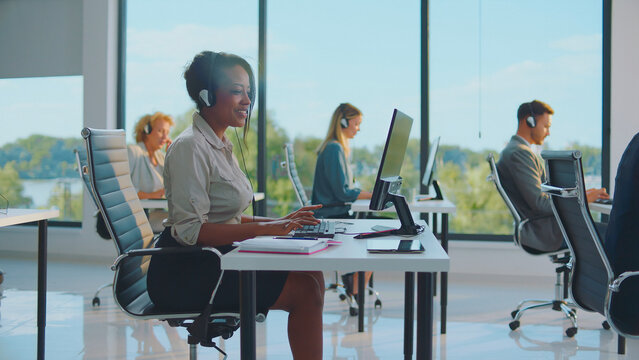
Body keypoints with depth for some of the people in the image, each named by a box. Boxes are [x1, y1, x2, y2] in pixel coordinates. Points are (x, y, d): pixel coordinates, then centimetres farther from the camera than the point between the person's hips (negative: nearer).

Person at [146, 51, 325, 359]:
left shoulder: (220, 146, 17)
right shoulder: (189, 147, -13)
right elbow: (190, 230, -21)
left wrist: (281, 221, 4)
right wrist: (264, 228, -24)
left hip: (212, 261, 9)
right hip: (183, 274, -9)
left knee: (311, 274, -4)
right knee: (304, 289, -17)